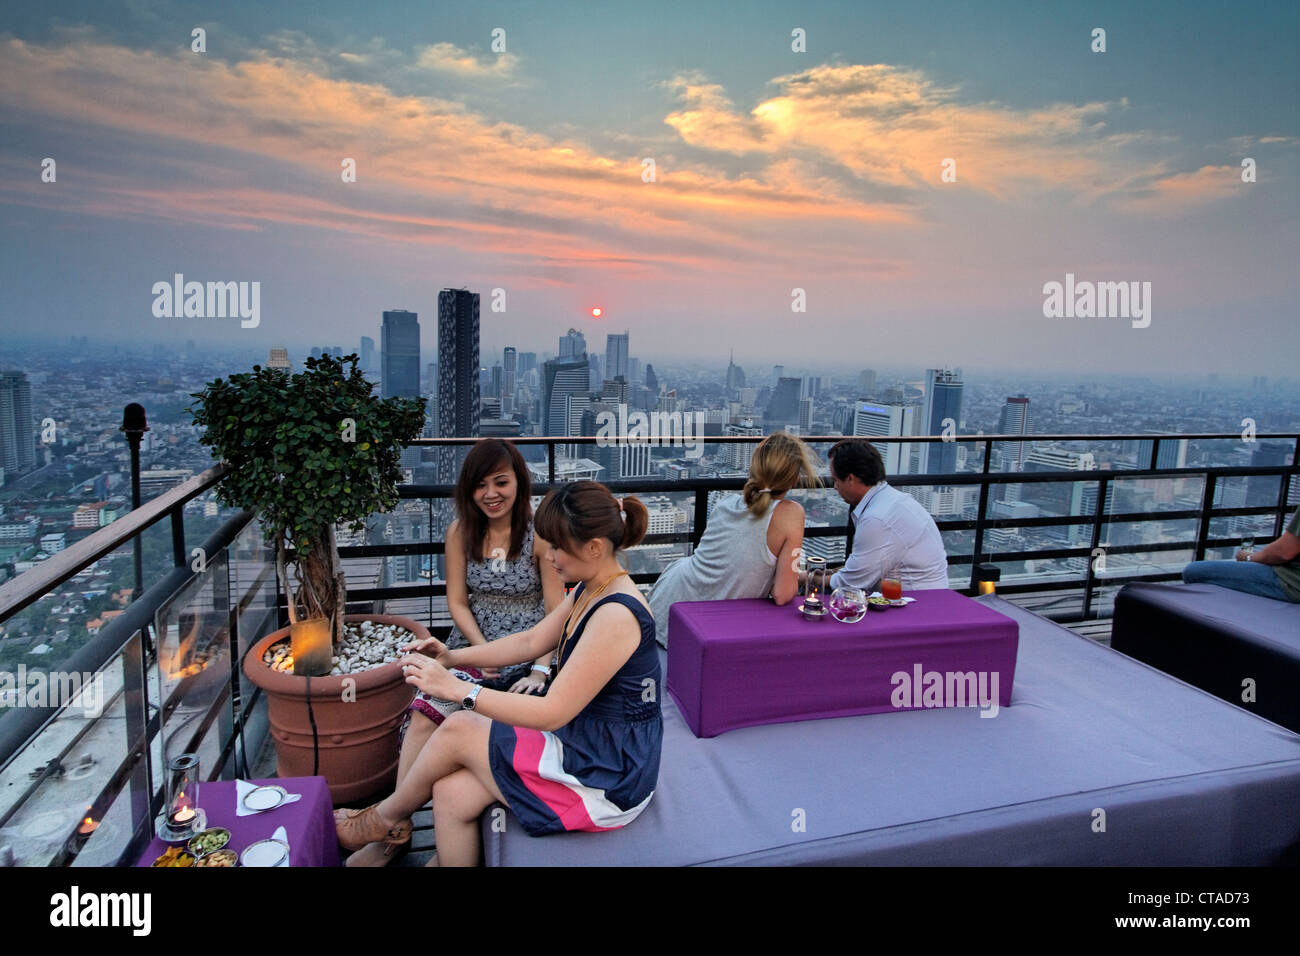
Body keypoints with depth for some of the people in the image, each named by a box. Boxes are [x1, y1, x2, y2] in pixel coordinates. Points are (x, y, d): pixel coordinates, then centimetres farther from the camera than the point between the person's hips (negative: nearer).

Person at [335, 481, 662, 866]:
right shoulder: (590, 592, 5)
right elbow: (531, 641, 11)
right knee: (451, 793, -6)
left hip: (608, 783, -8)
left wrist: (457, 688, -23)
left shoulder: (615, 616, -27)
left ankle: (385, 818, 22)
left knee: (457, 731, -4)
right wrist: (454, 657, 1)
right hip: (585, 746, 8)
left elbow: (552, 713, -25)